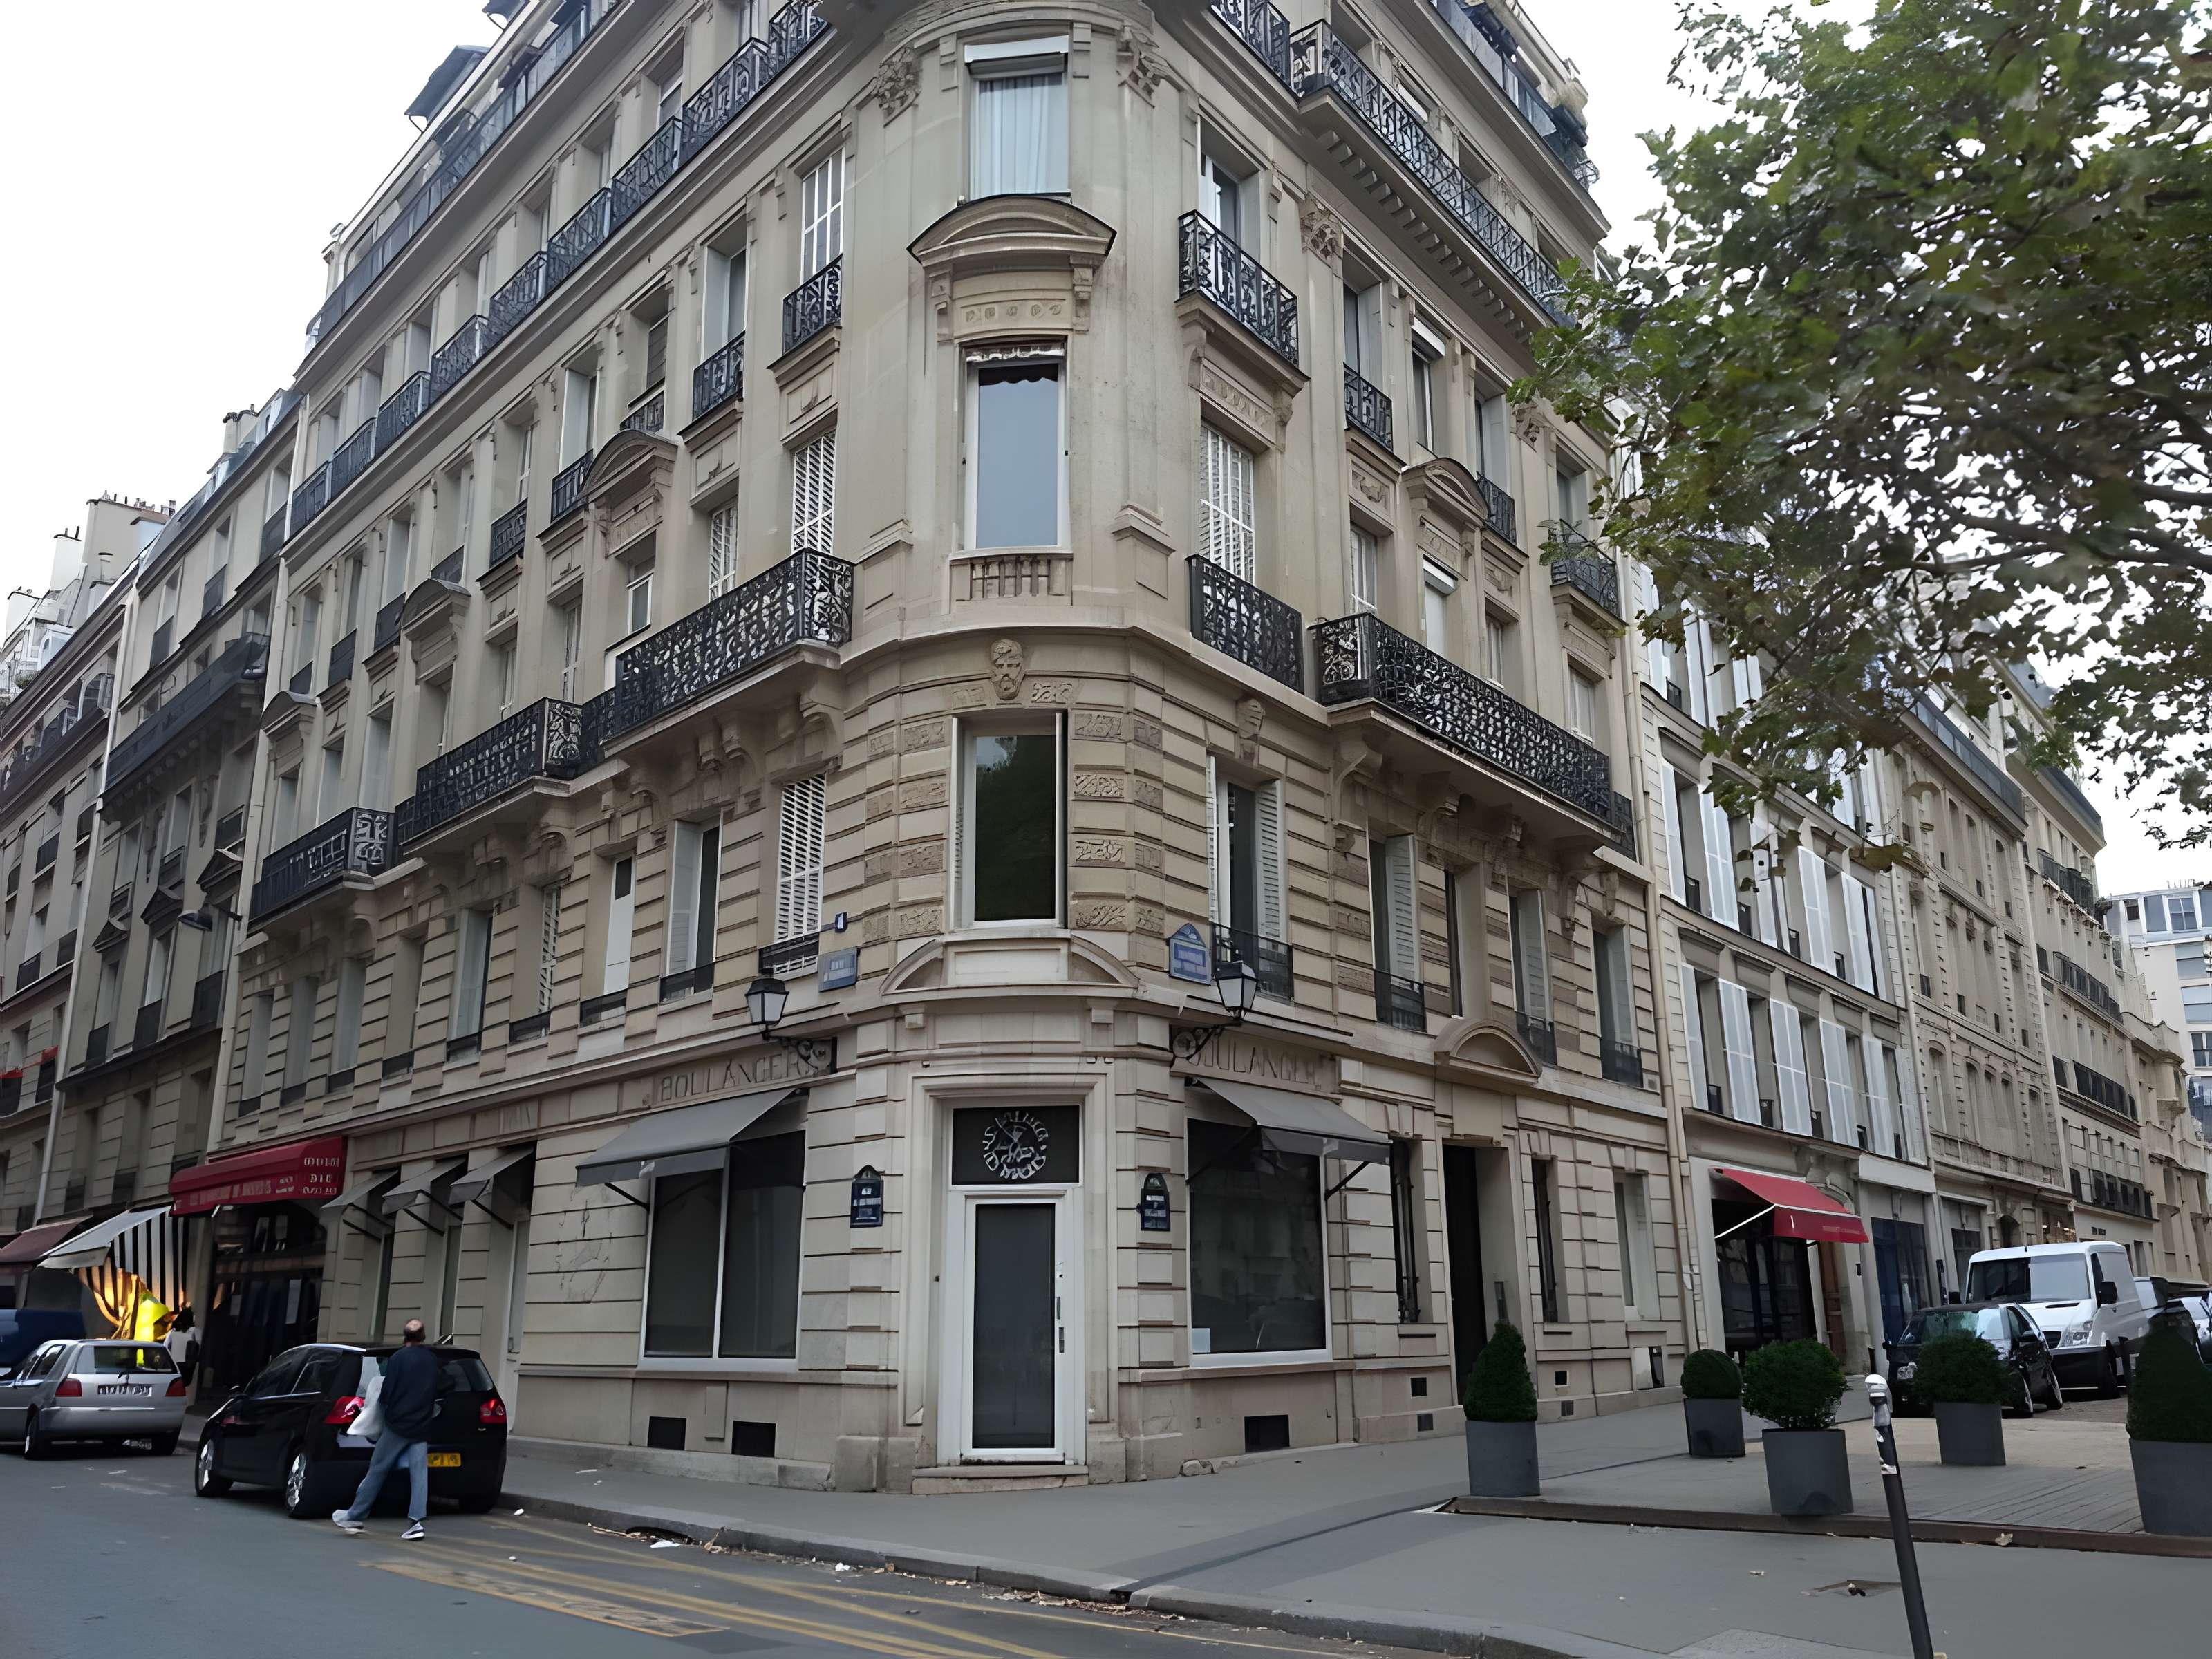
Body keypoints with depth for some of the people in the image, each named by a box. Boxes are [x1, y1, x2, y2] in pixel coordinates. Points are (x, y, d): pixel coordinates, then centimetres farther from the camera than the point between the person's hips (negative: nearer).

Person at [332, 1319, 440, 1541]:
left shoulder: (398, 1358, -7)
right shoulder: (432, 1360, 8)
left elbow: (387, 1392, -8)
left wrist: (383, 1409, 11)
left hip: (398, 1423, -4)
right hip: (422, 1427, 4)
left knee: (376, 1470, 7)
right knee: (419, 1474, 1)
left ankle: (354, 1517, 16)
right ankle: (415, 1521, -5)